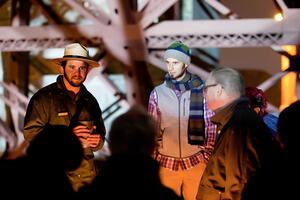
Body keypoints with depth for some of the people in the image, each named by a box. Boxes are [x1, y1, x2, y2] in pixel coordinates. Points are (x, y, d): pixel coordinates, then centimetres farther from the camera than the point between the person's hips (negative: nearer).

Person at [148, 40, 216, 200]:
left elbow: (211, 126, 5)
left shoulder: (202, 91, 0)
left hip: (195, 163, -1)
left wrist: (208, 156, 2)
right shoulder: (157, 93, 4)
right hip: (166, 164, 1)